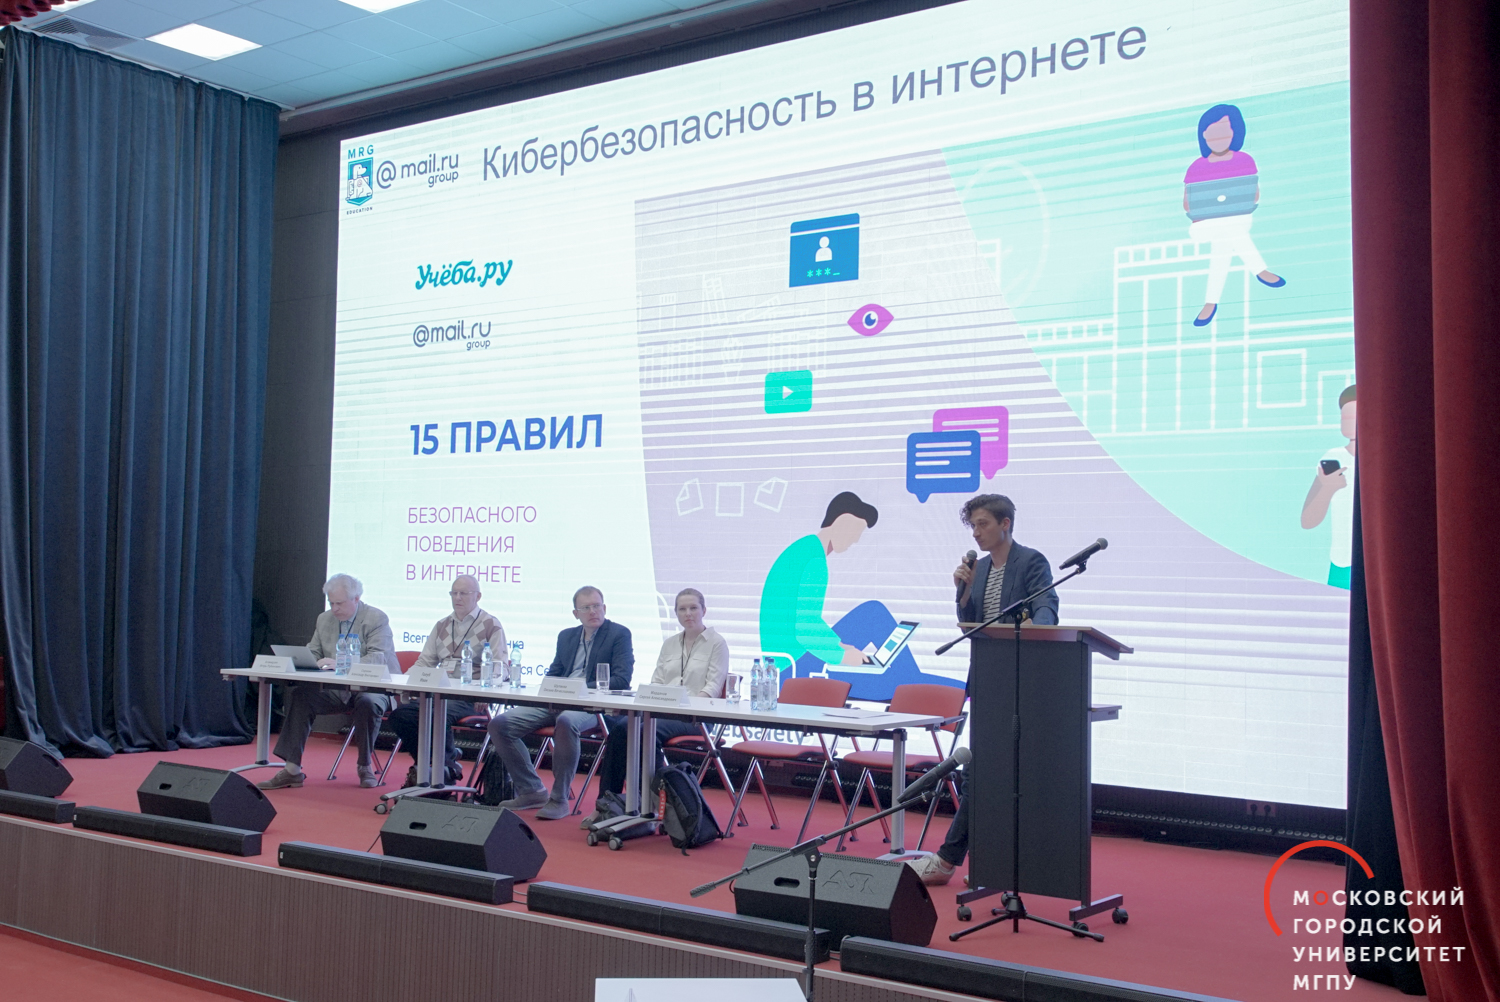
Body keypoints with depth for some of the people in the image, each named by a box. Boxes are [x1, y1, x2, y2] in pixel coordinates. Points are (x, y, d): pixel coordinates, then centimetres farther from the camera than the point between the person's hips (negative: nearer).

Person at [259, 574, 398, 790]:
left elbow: (377, 659, -21)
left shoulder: (376, 619, -9)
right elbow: (313, 654, 16)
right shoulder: (324, 619, 12)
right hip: (337, 689, 6)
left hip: (373, 688, -6)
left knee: (367, 703, -37)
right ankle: (292, 770, -15)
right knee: (299, 695, -16)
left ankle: (365, 767, -14)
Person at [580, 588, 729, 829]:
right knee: (620, 729, -24)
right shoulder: (669, 644, 20)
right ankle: (604, 804, -23)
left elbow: (712, 687, -6)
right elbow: (656, 681, 17)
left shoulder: (717, 643, 2)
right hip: (661, 710, 5)